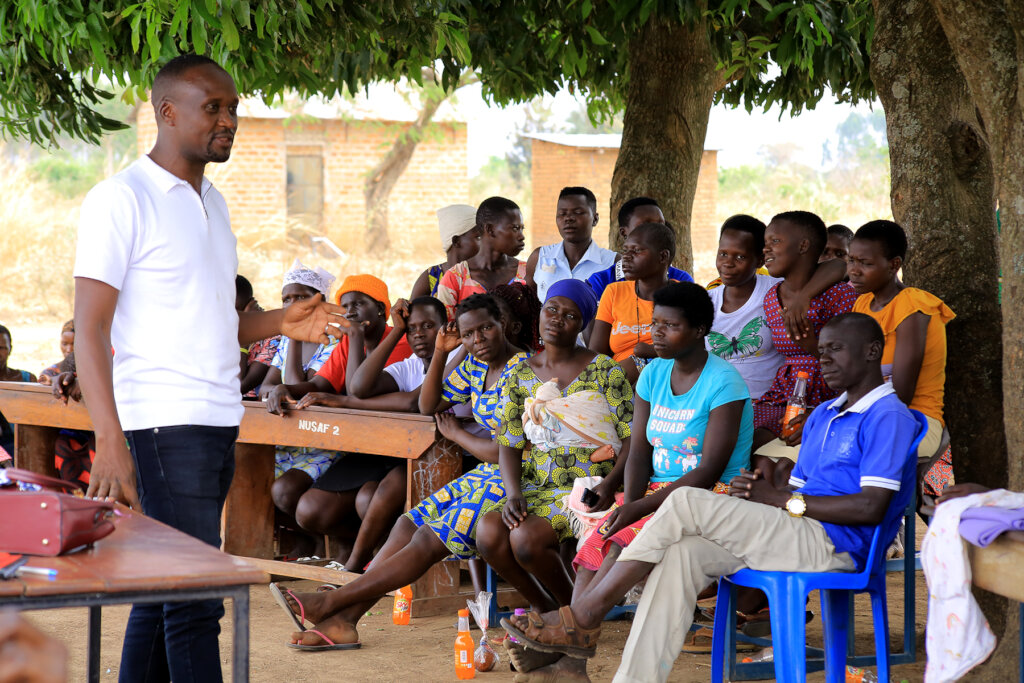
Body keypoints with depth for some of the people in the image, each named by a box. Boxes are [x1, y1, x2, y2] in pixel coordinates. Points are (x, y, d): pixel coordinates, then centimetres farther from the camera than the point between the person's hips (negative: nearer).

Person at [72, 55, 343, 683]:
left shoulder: (213, 202, 18)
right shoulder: (122, 200, -7)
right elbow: (91, 331, -12)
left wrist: (280, 323, 5)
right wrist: (111, 444, -21)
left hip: (220, 426, 8)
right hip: (162, 426, -8)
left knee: (161, 594, 10)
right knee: (195, 600, -10)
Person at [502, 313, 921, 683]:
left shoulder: (888, 416, -5)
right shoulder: (823, 416, 26)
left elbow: (871, 508, -16)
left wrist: (783, 500, -11)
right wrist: (760, 492, -4)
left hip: (831, 546, -9)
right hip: (796, 537, 9)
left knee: (686, 503, -19)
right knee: (683, 553, -16)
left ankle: (583, 618, -16)